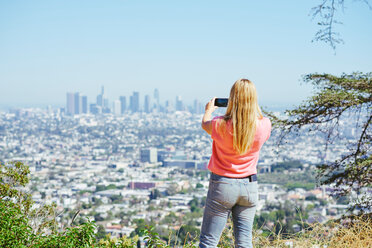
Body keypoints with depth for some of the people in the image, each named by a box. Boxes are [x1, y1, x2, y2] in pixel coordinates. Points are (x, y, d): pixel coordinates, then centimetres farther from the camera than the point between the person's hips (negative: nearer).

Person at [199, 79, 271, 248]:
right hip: (250, 185, 3)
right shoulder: (264, 125, -9)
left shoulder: (221, 125, -16)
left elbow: (204, 124, 7)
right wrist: (252, 108, 31)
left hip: (222, 184, -3)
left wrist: (209, 110, 28)